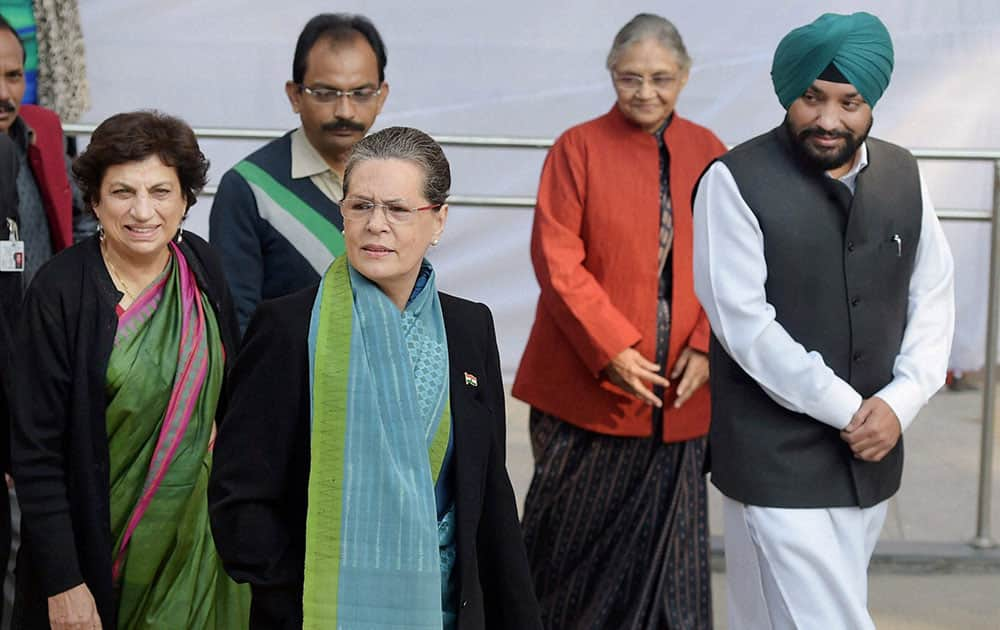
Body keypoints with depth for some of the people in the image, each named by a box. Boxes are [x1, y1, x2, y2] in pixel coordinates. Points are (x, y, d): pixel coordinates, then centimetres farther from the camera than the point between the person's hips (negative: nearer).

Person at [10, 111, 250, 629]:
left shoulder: (200, 266, -1)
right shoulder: (59, 293, -15)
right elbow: (35, 452, -14)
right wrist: (63, 583, -16)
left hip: (200, 539, 4)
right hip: (101, 543, -4)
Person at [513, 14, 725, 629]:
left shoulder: (707, 152, 6)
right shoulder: (579, 148, -3)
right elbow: (557, 260, -8)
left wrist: (705, 347, -8)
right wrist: (613, 349, -16)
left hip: (678, 391, 3)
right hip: (587, 384, -2)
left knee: (666, 547, 8)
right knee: (577, 537, 8)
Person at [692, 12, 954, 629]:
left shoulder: (904, 175, 4)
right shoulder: (736, 181, -13)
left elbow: (932, 295, 8)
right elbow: (744, 322, -16)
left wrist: (900, 401, -7)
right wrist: (846, 409, -13)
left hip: (872, 450, 6)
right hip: (778, 461, -5)